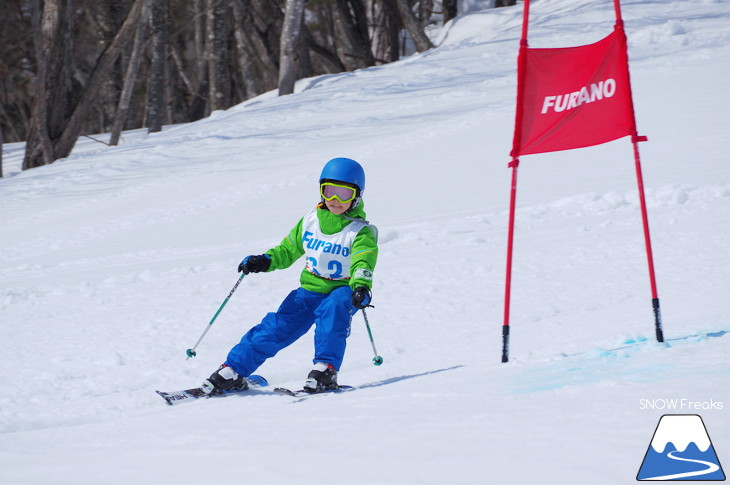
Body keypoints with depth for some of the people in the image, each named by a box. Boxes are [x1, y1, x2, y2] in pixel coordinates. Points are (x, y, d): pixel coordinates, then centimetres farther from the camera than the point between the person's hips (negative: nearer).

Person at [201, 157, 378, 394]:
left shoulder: (360, 232, -9)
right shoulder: (310, 221, 5)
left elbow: (363, 264, -26)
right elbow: (288, 250, 17)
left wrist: (361, 287, -47)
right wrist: (264, 261, -2)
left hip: (342, 291, -4)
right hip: (310, 289, 4)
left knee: (333, 308, -37)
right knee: (277, 327, -12)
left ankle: (326, 369, -36)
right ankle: (233, 371, -7)